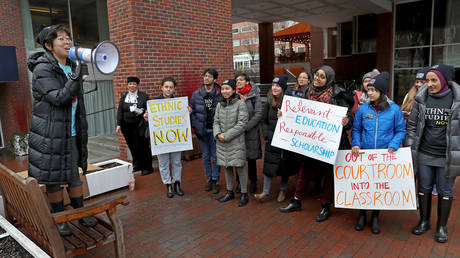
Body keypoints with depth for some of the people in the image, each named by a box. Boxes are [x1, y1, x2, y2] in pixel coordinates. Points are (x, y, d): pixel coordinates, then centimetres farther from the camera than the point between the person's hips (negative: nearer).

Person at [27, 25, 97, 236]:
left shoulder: (71, 67, 11)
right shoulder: (42, 70, -11)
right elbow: (59, 98, -22)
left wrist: (82, 133, 22)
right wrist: (77, 75, -33)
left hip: (71, 134, 6)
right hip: (50, 135, -6)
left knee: (74, 175, 13)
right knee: (53, 179, 6)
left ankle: (80, 213, 27)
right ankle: (59, 220, 22)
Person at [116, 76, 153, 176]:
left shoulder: (144, 96, -1)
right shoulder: (124, 95, 9)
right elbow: (120, 111, 7)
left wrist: (141, 112, -20)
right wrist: (119, 124, 0)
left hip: (139, 126, -4)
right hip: (127, 126, 4)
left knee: (143, 147, 0)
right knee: (132, 147, 11)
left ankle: (147, 167, 12)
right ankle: (137, 165, 27)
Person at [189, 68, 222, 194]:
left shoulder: (220, 94, -8)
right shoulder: (196, 94, 2)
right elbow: (191, 110, 7)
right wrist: (195, 125, -7)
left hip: (215, 130, -3)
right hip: (202, 130, 3)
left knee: (215, 156, 5)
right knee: (206, 156, 13)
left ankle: (215, 181, 18)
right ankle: (209, 179, 27)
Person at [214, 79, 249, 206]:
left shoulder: (240, 103, -7)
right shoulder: (220, 105, 10)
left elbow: (242, 124, -12)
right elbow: (216, 122, 10)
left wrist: (227, 135, -15)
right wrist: (218, 134, -10)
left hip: (236, 142, -5)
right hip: (222, 143, 5)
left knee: (239, 167, -1)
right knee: (227, 167, 14)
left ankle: (244, 194, 14)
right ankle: (230, 192, 28)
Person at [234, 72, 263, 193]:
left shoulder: (254, 95, -3)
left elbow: (258, 114, -8)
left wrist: (245, 127, -13)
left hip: (251, 132, -2)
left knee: (251, 158, 8)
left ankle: (253, 182, 27)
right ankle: (239, 182, 24)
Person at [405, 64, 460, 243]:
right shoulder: (421, 98, 0)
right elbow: (412, 124, 6)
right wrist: (409, 148, 3)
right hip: (424, 155, 2)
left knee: (445, 191, 10)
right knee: (424, 188, 13)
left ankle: (442, 226, 27)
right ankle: (424, 221, 31)